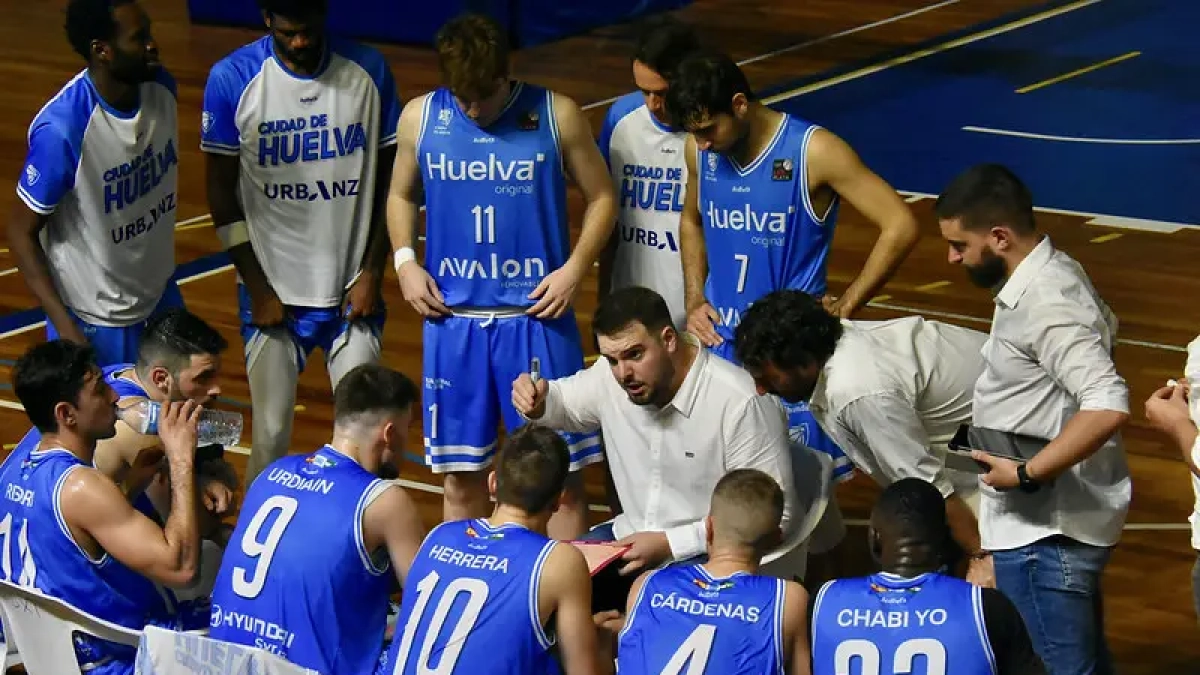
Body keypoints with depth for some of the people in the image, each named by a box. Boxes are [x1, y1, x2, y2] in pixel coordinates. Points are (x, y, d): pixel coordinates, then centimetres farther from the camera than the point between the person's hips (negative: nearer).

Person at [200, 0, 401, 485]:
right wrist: (258, 289, -5)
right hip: (274, 290, -1)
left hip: (352, 286, 1)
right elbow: (221, 191, -3)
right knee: (271, 431, 3)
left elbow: (388, 178, 3)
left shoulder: (369, 71, -5)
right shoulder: (232, 80, -10)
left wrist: (372, 272, -2)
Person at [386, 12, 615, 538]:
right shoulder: (419, 118, 0)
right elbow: (401, 195, 16)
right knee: (460, 469, 11)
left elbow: (600, 199, 4)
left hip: (536, 317, -2)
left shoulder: (556, 115, -6)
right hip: (453, 319, 2)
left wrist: (575, 267, -10)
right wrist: (405, 260, -1)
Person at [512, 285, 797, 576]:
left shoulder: (742, 403, -24)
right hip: (631, 539, 7)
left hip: (706, 555, -7)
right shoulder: (610, 376, -3)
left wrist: (669, 543, -23)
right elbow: (564, 402, 21)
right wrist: (537, 401, -6)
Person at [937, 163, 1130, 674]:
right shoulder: (1056, 272, 7)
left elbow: (1108, 406, -34)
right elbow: (1102, 329, 25)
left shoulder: (1043, 307, -24)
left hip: (1044, 533, -11)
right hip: (1067, 517, 11)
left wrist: (1027, 473, -27)